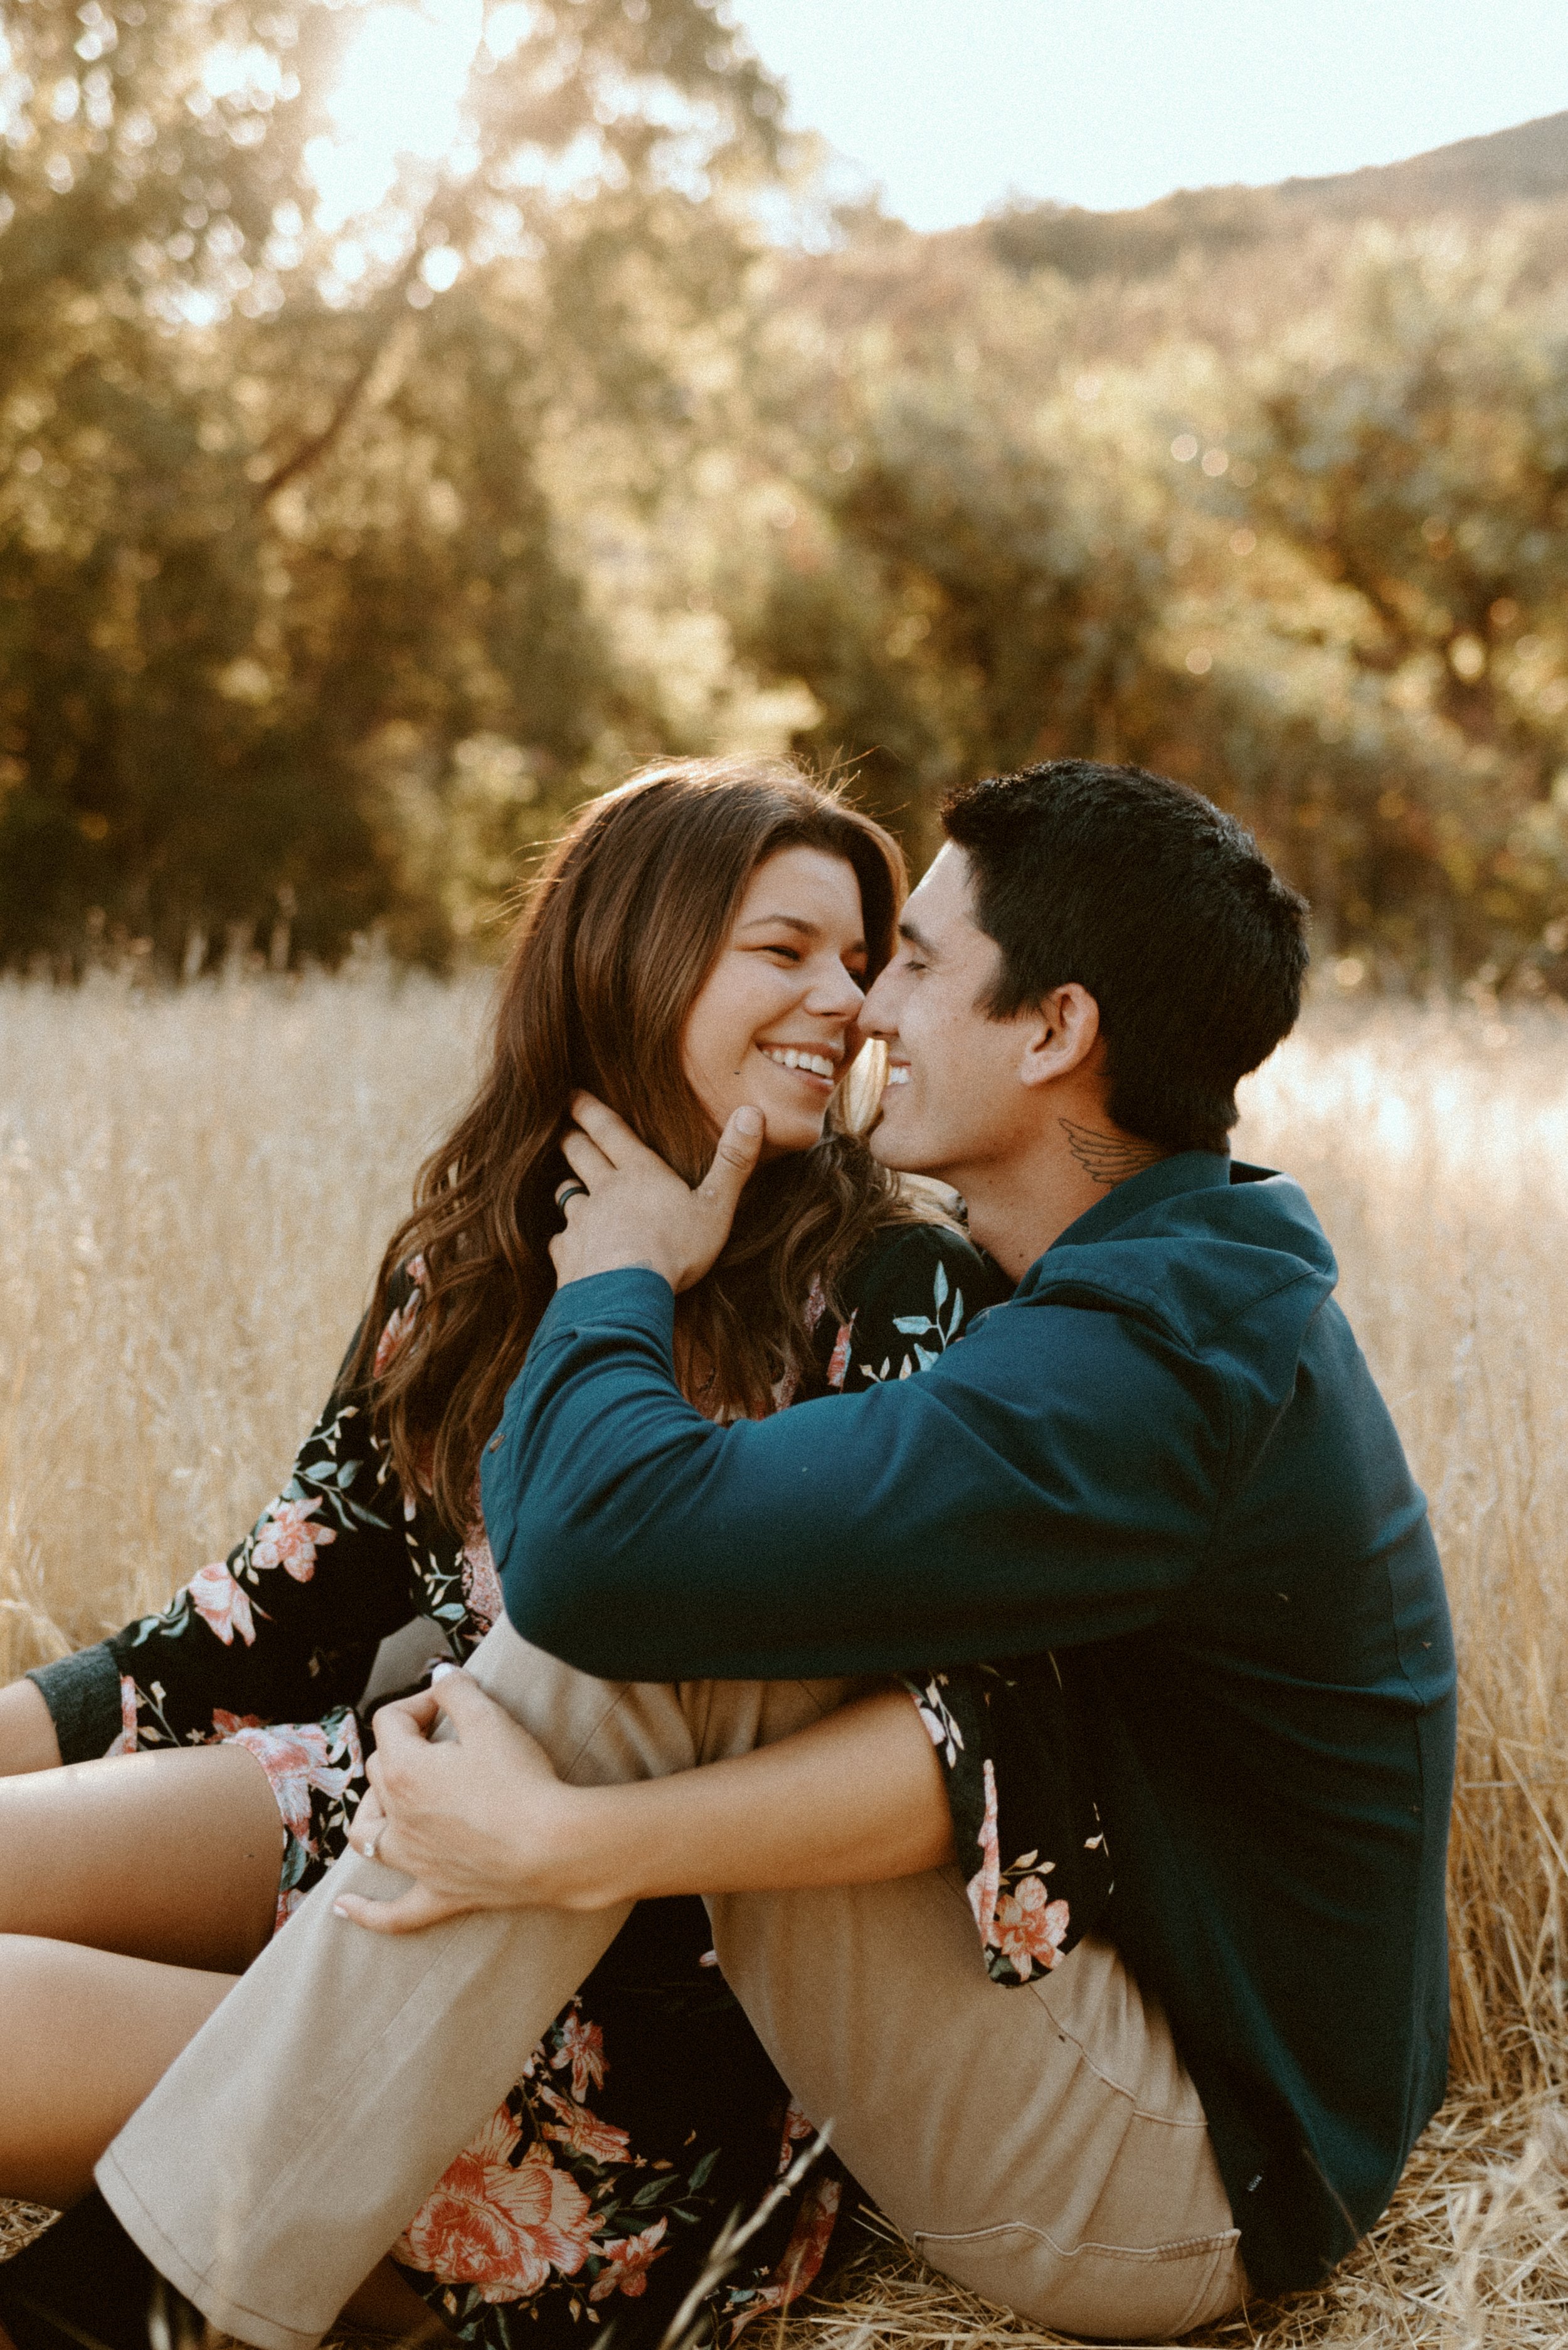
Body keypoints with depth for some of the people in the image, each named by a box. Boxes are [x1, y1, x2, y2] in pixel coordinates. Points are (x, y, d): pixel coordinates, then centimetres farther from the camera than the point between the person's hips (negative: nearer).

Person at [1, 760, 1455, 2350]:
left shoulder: (1142, 1368, -27)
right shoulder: (1207, 1291, 7)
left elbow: (600, 1542, -34)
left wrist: (617, 1273, -13)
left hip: (1187, 2197, -10)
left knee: (631, 1607, -23)